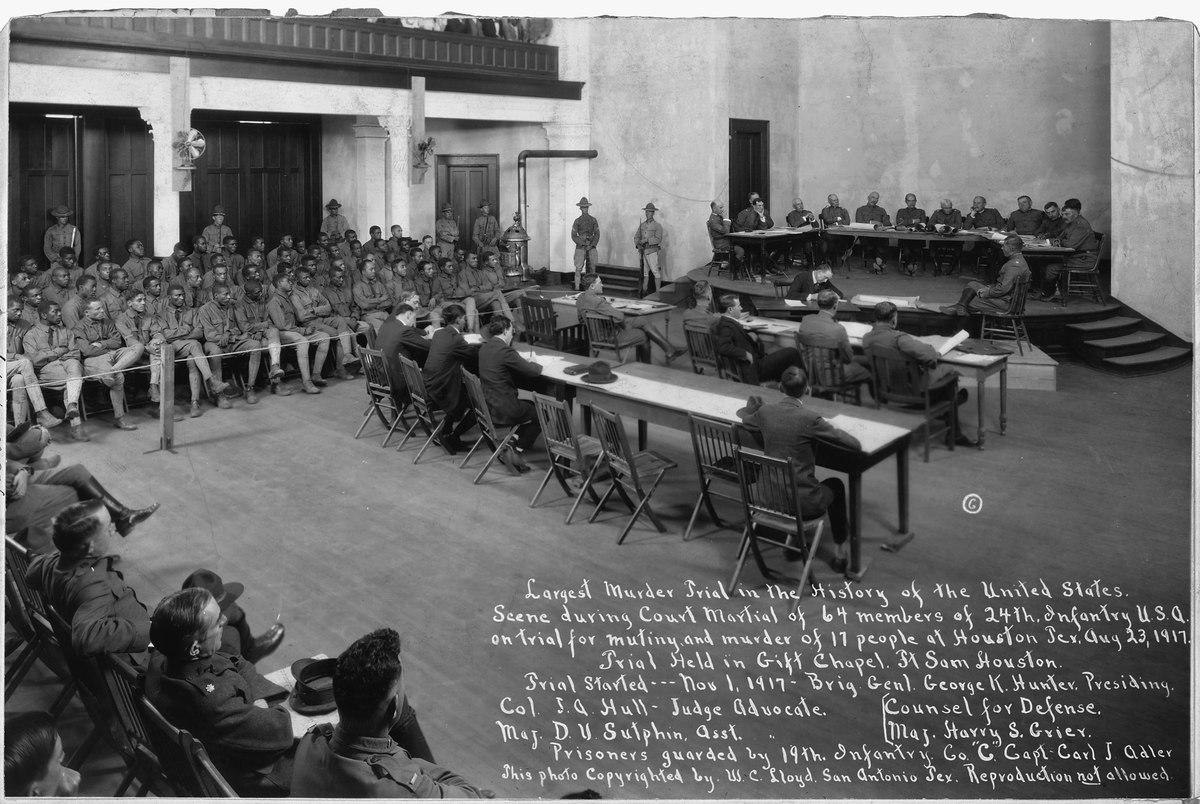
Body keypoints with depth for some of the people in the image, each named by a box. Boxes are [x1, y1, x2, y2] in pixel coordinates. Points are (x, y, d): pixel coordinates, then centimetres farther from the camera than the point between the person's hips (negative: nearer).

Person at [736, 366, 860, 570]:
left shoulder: (765, 412, -3)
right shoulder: (810, 418, -19)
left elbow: (743, 417, 21)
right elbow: (855, 444, -13)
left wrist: (752, 407, 41)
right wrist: (829, 427, 4)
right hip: (803, 504, -5)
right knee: (835, 484, 28)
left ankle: (793, 540, 39)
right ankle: (839, 552, 36)